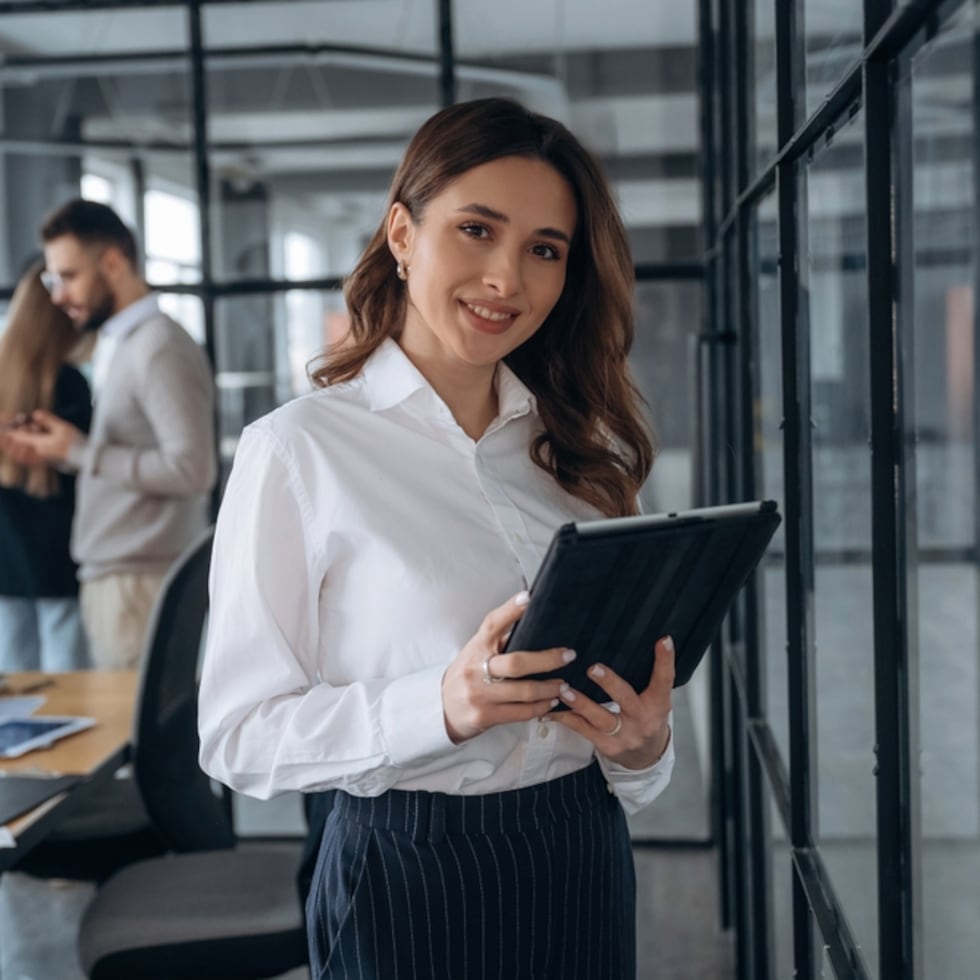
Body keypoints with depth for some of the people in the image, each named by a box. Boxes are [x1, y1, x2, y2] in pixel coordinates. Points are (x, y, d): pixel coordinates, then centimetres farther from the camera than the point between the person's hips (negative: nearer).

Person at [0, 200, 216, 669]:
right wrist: (62, 453, 4)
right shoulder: (123, 345, 17)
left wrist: (80, 450, -13)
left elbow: (190, 469, -20)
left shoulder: (160, 347, -12)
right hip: (111, 578, 8)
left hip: (141, 583, -8)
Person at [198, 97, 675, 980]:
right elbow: (236, 736, -14)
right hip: (407, 878, -5)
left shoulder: (581, 449, 5)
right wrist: (441, 705, -28)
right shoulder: (299, 450, -11)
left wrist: (643, 743, -10)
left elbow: (625, 678, 12)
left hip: (582, 867, 5)